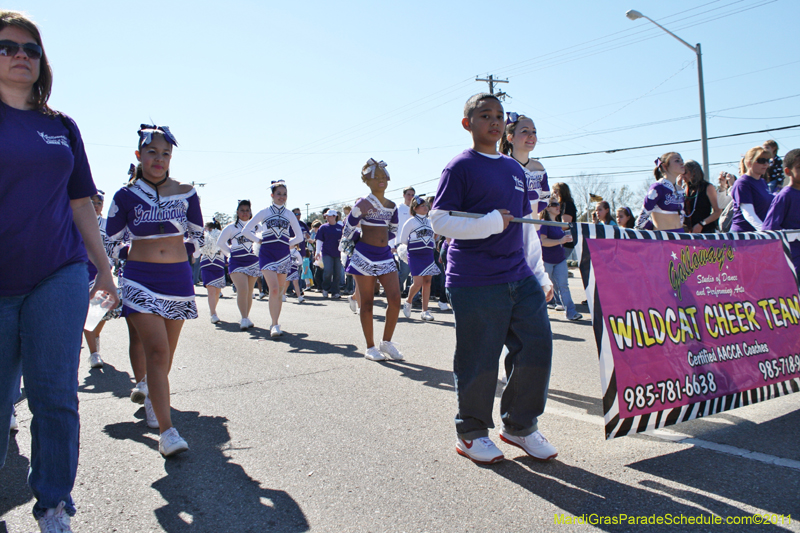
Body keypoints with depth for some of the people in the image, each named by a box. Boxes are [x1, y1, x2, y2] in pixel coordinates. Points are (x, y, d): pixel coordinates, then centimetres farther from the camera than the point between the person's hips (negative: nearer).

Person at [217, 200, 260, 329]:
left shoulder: (256, 226, 8)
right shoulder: (231, 227, 3)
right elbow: (220, 243, 10)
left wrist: (258, 252, 8)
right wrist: (230, 253, 4)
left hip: (253, 262, 3)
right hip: (237, 262, -3)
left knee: (249, 292, 8)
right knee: (242, 290, -18)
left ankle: (246, 317, 20)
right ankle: (244, 319, -14)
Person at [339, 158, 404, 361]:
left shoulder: (391, 206, 9)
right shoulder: (363, 204, -9)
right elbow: (348, 229, 0)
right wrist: (348, 248, 11)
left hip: (385, 256, 5)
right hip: (364, 257, -5)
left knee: (395, 299, -5)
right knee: (367, 303, 2)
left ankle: (386, 342, 12)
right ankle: (370, 347, 12)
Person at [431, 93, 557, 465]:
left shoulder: (515, 169, 18)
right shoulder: (460, 167, -3)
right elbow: (439, 221, -10)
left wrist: (540, 273, 17)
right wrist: (491, 222, -17)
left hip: (520, 278, 7)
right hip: (475, 283, -6)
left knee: (537, 346, 4)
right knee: (478, 360, 0)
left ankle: (520, 425, 24)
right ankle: (471, 433, 21)